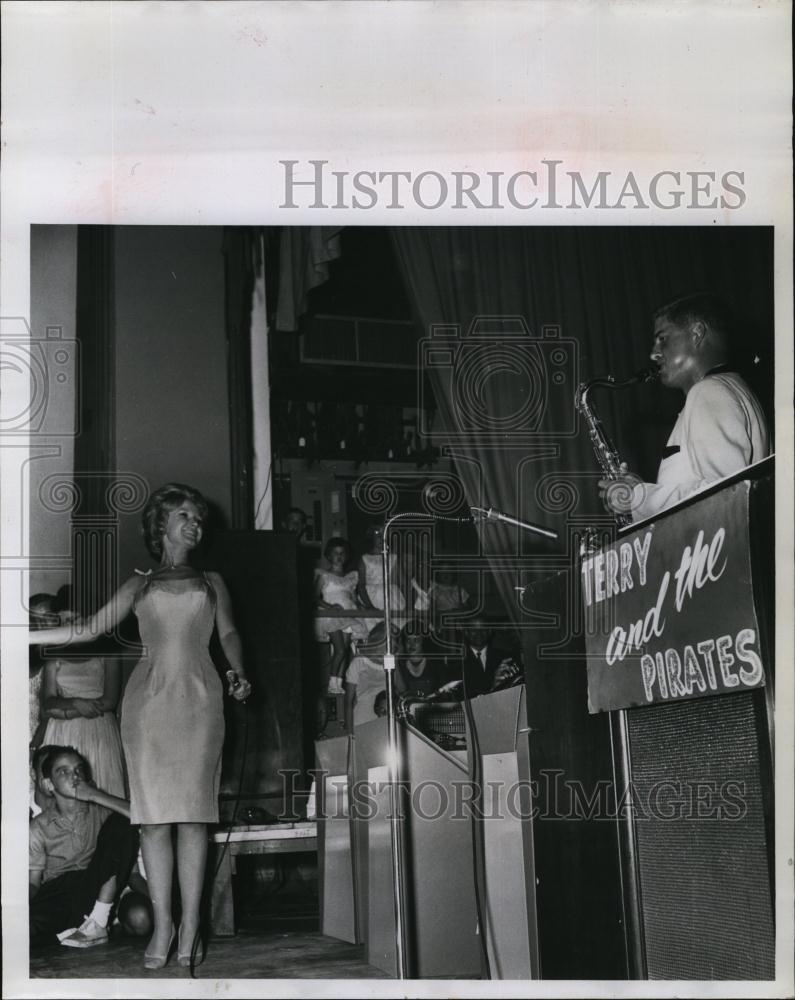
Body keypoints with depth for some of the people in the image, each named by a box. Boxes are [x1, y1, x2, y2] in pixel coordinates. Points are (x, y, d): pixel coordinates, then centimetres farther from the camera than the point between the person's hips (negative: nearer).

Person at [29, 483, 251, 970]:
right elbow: (91, 628, 13)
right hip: (148, 698, 0)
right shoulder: (140, 584, 18)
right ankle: (163, 924, -1)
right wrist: (26, 635, 5)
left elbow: (229, 633, 12)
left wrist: (238, 673, -9)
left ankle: (190, 924, -4)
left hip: (198, 698, 0)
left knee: (193, 811, -6)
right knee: (154, 813, -5)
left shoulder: (212, 582, 20)